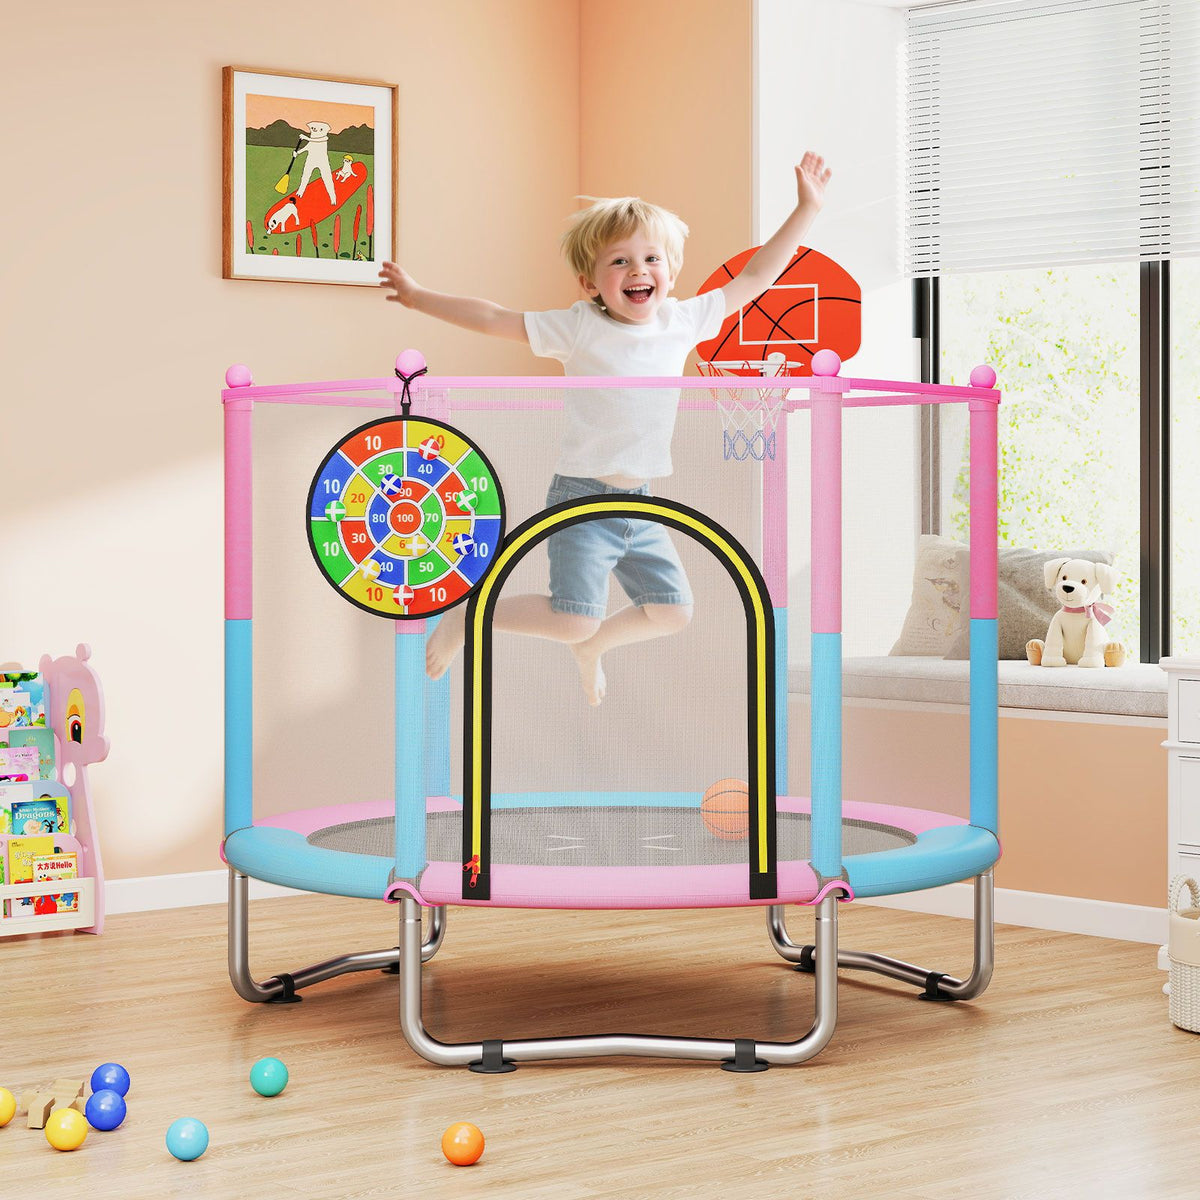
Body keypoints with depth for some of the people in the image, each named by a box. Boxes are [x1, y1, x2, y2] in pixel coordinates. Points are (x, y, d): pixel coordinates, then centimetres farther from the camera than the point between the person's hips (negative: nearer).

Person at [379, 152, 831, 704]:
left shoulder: (682, 322, 2)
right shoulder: (579, 328, -10)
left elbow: (753, 278, 10)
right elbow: (495, 319, -7)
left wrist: (805, 210, 10)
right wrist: (419, 298, -8)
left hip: (641, 503, 6)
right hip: (583, 498, -6)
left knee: (673, 611, 7)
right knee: (573, 619, -15)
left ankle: (593, 645, 33)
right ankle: (468, 615, 8)